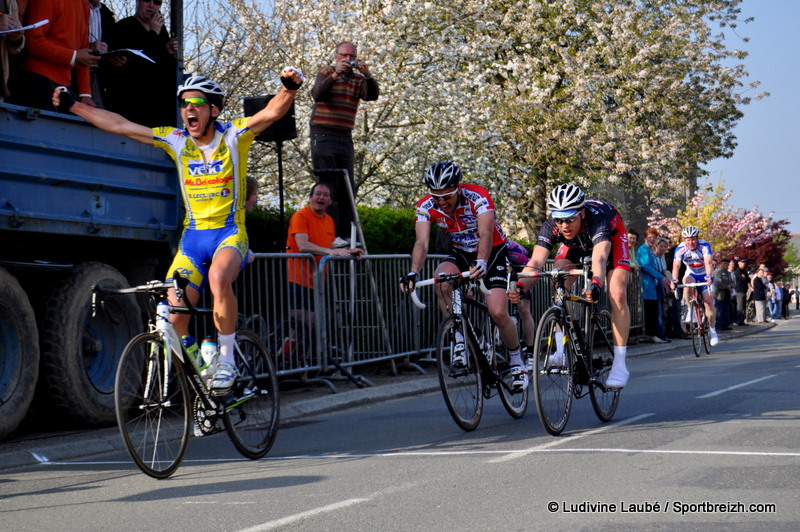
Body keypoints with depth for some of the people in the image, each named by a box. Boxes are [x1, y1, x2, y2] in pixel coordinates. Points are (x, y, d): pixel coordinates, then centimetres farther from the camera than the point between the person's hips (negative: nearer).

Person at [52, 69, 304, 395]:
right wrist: (72, 106, 4)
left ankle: (226, 361, -21)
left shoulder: (234, 136, -5)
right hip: (193, 236, 4)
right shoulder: (176, 141, 3)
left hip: (230, 233, -3)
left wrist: (289, 88, -39)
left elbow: (272, 112, -20)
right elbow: (119, 125, 5)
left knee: (218, 277, -36)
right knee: (174, 312, -12)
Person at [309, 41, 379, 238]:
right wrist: (335, 74, -28)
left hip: (345, 139, 4)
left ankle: (345, 235, 6)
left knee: (347, 189, 3)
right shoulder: (326, 73, 3)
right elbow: (317, 94, -16)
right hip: (323, 137, -4)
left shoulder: (358, 79, 10)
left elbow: (372, 96, -9)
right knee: (327, 187, -8)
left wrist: (367, 74, -25)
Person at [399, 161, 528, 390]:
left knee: (498, 313, -18)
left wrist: (481, 263, -58)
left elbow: (485, 234, -39)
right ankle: (459, 341, -19)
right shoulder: (426, 206, -17)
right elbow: (422, 242, -27)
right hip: (462, 253, 3)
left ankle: (516, 361, 9)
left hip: (493, 252, -3)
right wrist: (413, 272, -45)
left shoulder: (478, 196, -27)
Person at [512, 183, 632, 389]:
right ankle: (562, 349, -18)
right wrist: (521, 285, -62)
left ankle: (619, 363, -14)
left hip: (611, 238, -3)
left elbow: (599, 258, -59)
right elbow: (536, 261, -42)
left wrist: (595, 285, -79)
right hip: (576, 244, 4)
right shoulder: (551, 226, -33)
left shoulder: (597, 219, -44)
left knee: (617, 295, -21)